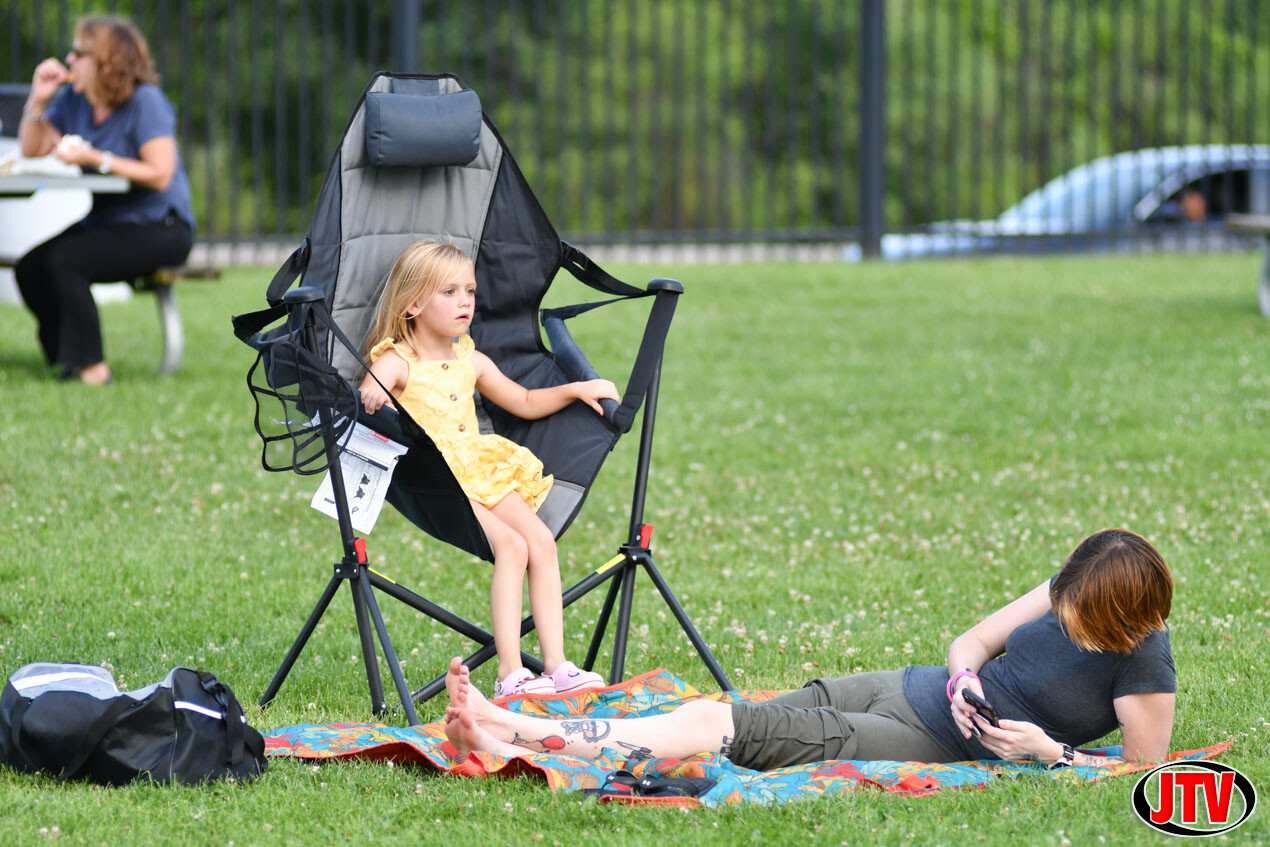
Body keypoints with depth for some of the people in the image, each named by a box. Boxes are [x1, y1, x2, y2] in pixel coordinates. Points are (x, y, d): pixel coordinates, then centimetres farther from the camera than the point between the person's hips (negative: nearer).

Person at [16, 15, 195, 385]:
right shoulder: (73, 99, 8)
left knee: (61, 260, -28)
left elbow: (160, 175, -19)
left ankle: (92, 367, -20)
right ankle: (66, 358, 0)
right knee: (28, 266, -15)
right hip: (101, 222, 7)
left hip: (158, 229, -7)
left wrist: (96, 159, -23)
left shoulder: (146, 102, -13)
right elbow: (31, 149, 12)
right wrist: (39, 98, -2)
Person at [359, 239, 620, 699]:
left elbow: (525, 403, 31)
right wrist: (369, 398, -43)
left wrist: (576, 390, 17)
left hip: (483, 475, 7)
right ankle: (510, 674, -26)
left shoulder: (471, 362, 17)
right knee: (511, 546, -25)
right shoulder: (396, 363, -3)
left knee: (540, 540, -15)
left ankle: (556, 663, -14)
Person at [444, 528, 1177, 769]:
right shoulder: (1075, 592, 4)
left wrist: (1050, 752, -23)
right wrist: (964, 677, -10)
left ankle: (509, 735, -15)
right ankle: (506, 733, -12)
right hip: (911, 689, 7)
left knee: (713, 725, -15)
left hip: (936, 746, -7)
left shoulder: (1144, 668, -17)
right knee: (715, 718, -7)